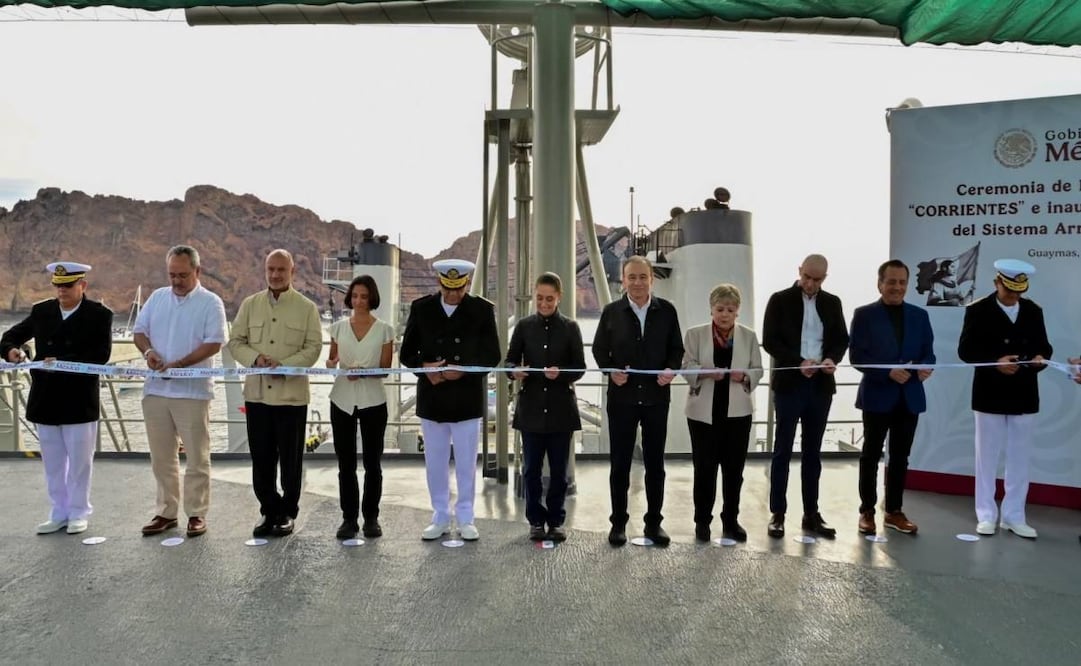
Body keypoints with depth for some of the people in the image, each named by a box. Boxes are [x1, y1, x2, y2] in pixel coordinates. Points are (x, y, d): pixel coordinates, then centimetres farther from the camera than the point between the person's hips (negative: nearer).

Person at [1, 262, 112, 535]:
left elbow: (101, 355, -14)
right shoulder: (41, 311, 7)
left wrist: (63, 362, -23)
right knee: (52, 462, 13)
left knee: (79, 462, 6)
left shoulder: (99, 315, -6)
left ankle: (78, 513, 20)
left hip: (80, 402, -4)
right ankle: (58, 513, 25)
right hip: (45, 400, 4)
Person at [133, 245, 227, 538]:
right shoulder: (157, 297, 12)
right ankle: (166, 512, 23)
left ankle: (196, 514, 11)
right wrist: (148, 351, -8)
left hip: (192, 391, -5)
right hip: (156, 389, 5)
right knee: (162, 457, 12)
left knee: (197, 457, 2)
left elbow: (214, 343, -12)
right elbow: (139, 330, 14)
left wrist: (180, 364, -20)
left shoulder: (210, 303, -4)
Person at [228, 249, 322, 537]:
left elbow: (313, 348, -4)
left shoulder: (307, 308, 1)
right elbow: (235, 341, 7)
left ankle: (288, 512, 20)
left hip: (292, 394, -3)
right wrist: (255, 358, -12)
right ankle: (269, 511, 23)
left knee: (290, 459, 6)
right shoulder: (250, 304, 9)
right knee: (261, 458, 9)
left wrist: (284, 365, -18)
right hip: (257, 392, 3)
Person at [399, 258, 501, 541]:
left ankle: (465, 518, 20)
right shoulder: (421, 308, 2)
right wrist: (424, 366, -15)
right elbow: (406, 352, 5)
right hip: (432, 399, 2)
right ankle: (440, 518, 24)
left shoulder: (482, 309, -3)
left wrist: (463, 371, -18)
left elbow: (492, 356, -3)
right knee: (435, 463, 11)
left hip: (467, 399, -2)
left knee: (466, 463, 7)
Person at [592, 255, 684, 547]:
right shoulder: (612, 312, 1)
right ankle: (618, 522, 18)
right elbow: (599, 349, 4)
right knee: (620, 463, 6)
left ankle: (653, 522, 21)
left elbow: (676, 348, 5)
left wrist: (671, 370, -14)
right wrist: (611, 371, -14)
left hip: (656, 396, 1)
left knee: (655, 463, 9)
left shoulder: (666, 310, 2)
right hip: (622, 397, -1)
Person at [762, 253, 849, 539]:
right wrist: (798, 362, -19)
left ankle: (811, 514, 17)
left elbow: (842, 339, 10)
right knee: (783, 450, 1)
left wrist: (832, 359, -12)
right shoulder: (780, 300, -2)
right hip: (789, 384, -3)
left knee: (813, 451, 10)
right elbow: (769, 340, -7)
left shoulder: (832, 303, 9)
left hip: (821, 384, 4)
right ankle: (777, 514, 7)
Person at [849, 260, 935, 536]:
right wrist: (888, 372, -20)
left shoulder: (919, 315, 9)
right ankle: (867, 511, 15)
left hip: (909, 396, 4)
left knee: (900, 456, 11)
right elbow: (856, 356, -9)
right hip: (877, 395, -4)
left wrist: (925, 368, -15)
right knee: (871, 455, 5)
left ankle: (894, 511, 22)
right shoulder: (864, 314, -3)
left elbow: (928, 352, 8)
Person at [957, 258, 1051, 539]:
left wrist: (1041, 358, -13)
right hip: (990, 395, -3)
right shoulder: (978, 310, -5)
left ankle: (1014, 516, 19)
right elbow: (965, 350, -8)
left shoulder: (1034, 311, 7)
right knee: (987, 457, 5)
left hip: (1024, 396, 4)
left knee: (1019, 459, 9)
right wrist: (995, 362, -22)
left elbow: (1043, 346, 10)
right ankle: (986, 515, 15)